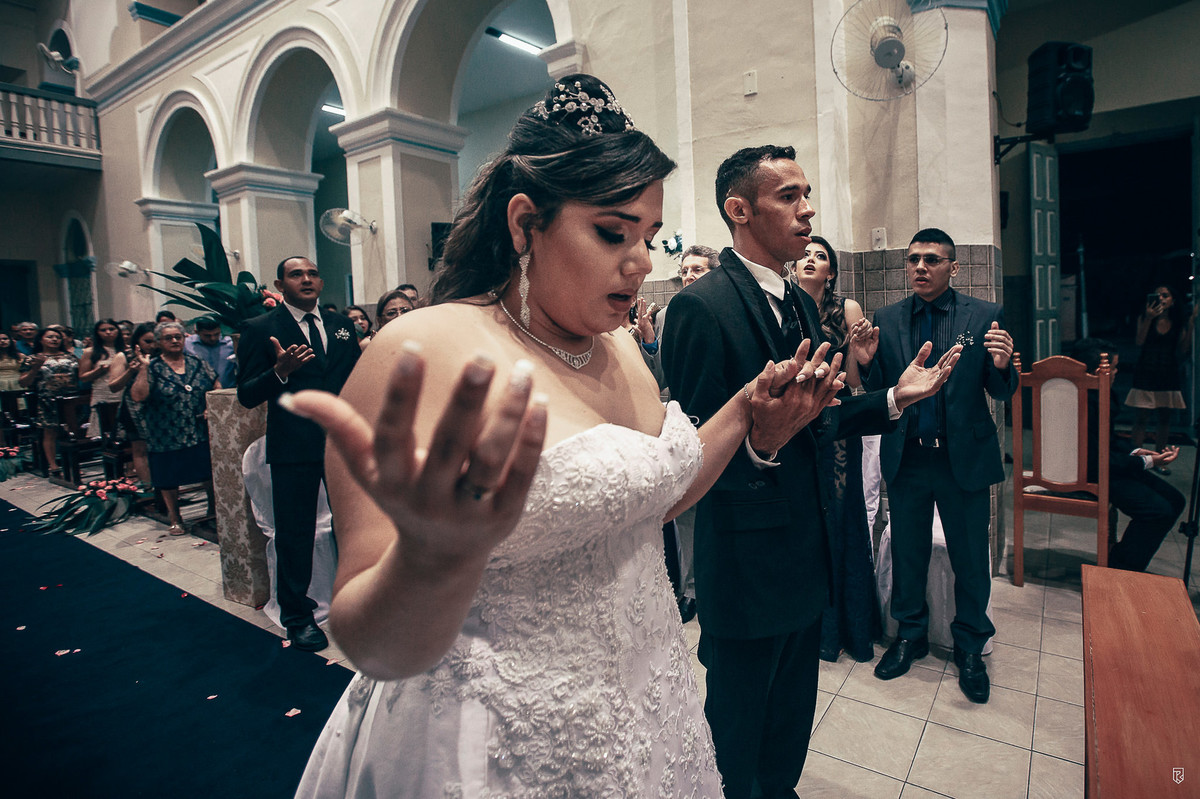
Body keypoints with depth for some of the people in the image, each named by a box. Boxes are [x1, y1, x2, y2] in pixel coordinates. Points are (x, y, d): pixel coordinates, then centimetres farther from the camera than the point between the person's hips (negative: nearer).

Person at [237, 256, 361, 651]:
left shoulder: (341, 323, 11)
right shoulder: (261, 329, -2)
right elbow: (247, 395, -7)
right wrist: (280, 371, -26)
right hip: (293, 447, -3)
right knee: (294, 533, 7)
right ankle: (297, 617, 26)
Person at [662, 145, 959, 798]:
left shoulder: (800, 303, 9)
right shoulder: (700, 306, -20)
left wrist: (895, 398, 6)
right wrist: (756, 444, -40)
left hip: (808, 551, 9)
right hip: (746, 558, -8)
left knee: (794, 715, 27)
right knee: (738, 730, 15)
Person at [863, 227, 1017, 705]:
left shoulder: (984, 316, -3)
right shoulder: (887, 319, 2)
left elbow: (1001, 393, -3)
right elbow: (878, 392, 1)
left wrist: (1002, 366, -24)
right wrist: (867, 361, -19)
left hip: (965, 459, -1)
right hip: (905, 459, 2)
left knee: (970, 560, 12)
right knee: (906, 554, 15)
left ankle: (969, 647, 35)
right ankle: (910, 634, 37)